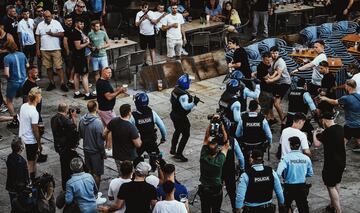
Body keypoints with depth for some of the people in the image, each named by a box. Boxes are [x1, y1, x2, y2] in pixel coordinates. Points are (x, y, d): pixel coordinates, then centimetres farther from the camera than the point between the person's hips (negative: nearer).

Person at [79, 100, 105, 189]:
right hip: (96, 151, -6)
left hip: (86, 150, 7)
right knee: (97, 174, 8)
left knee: (89, 171, 22)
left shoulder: (82, 120, -7)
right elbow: (100, 141, -20)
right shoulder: (97, 123, -27)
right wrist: (103, 154, -8)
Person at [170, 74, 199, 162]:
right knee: (186, 134, 2)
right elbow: (186, 106, -38)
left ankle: (173, 149, 39)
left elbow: (171, 100, 16)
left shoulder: (175, 90, -1)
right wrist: (194, 102, -45)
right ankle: (179, 153, 2)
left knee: (177, 131, 29)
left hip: (174, 114, 9)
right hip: (181, 117, -9)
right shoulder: (183, 95, -29)